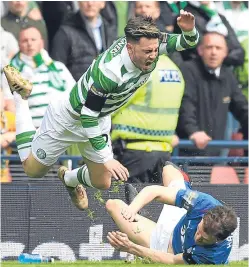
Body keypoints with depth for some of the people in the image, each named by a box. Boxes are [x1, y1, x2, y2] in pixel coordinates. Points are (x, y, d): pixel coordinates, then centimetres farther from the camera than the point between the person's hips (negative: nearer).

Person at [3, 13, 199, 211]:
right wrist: (106, 159, -35)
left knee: (102, 183, 10)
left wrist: (189, 30, -38)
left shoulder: (147, 44, -25)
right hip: (69, 118, -6)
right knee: (33, 170, 17)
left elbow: (188, 42, -14)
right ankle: (21, 94, 29)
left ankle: (69, 179, 46)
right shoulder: (109, 72, -43)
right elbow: (87, 115, -34)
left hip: (100, 118, 6)